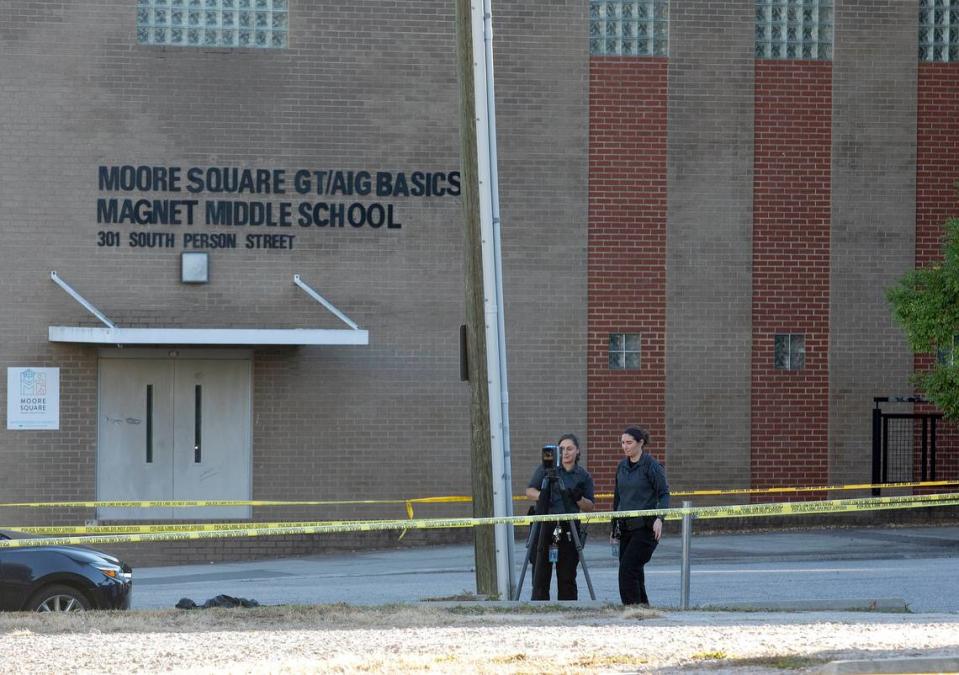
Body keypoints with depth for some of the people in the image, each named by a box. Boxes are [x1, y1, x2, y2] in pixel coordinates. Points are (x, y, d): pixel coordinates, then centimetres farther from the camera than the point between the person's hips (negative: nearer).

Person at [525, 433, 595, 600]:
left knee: (567, 577, 4)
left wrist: (578, 498, -10)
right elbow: (530, 491, 3)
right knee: (541, 575, -4)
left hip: (569, 529, 2)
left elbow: (590, 507, 10)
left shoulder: (584, 476, 11)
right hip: (544, 526, -2)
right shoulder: (546, 468, 7)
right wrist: (541, 496, -17)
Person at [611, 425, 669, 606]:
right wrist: (614, 528, 22)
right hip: (626, 528, 7)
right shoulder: (622, 467, 13)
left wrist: (659, 518, -25)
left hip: (645, 527, -7)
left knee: (627, 569, -15)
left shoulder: (651, 466, -7)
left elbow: (664, 494, -10)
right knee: (634, 571, 6)